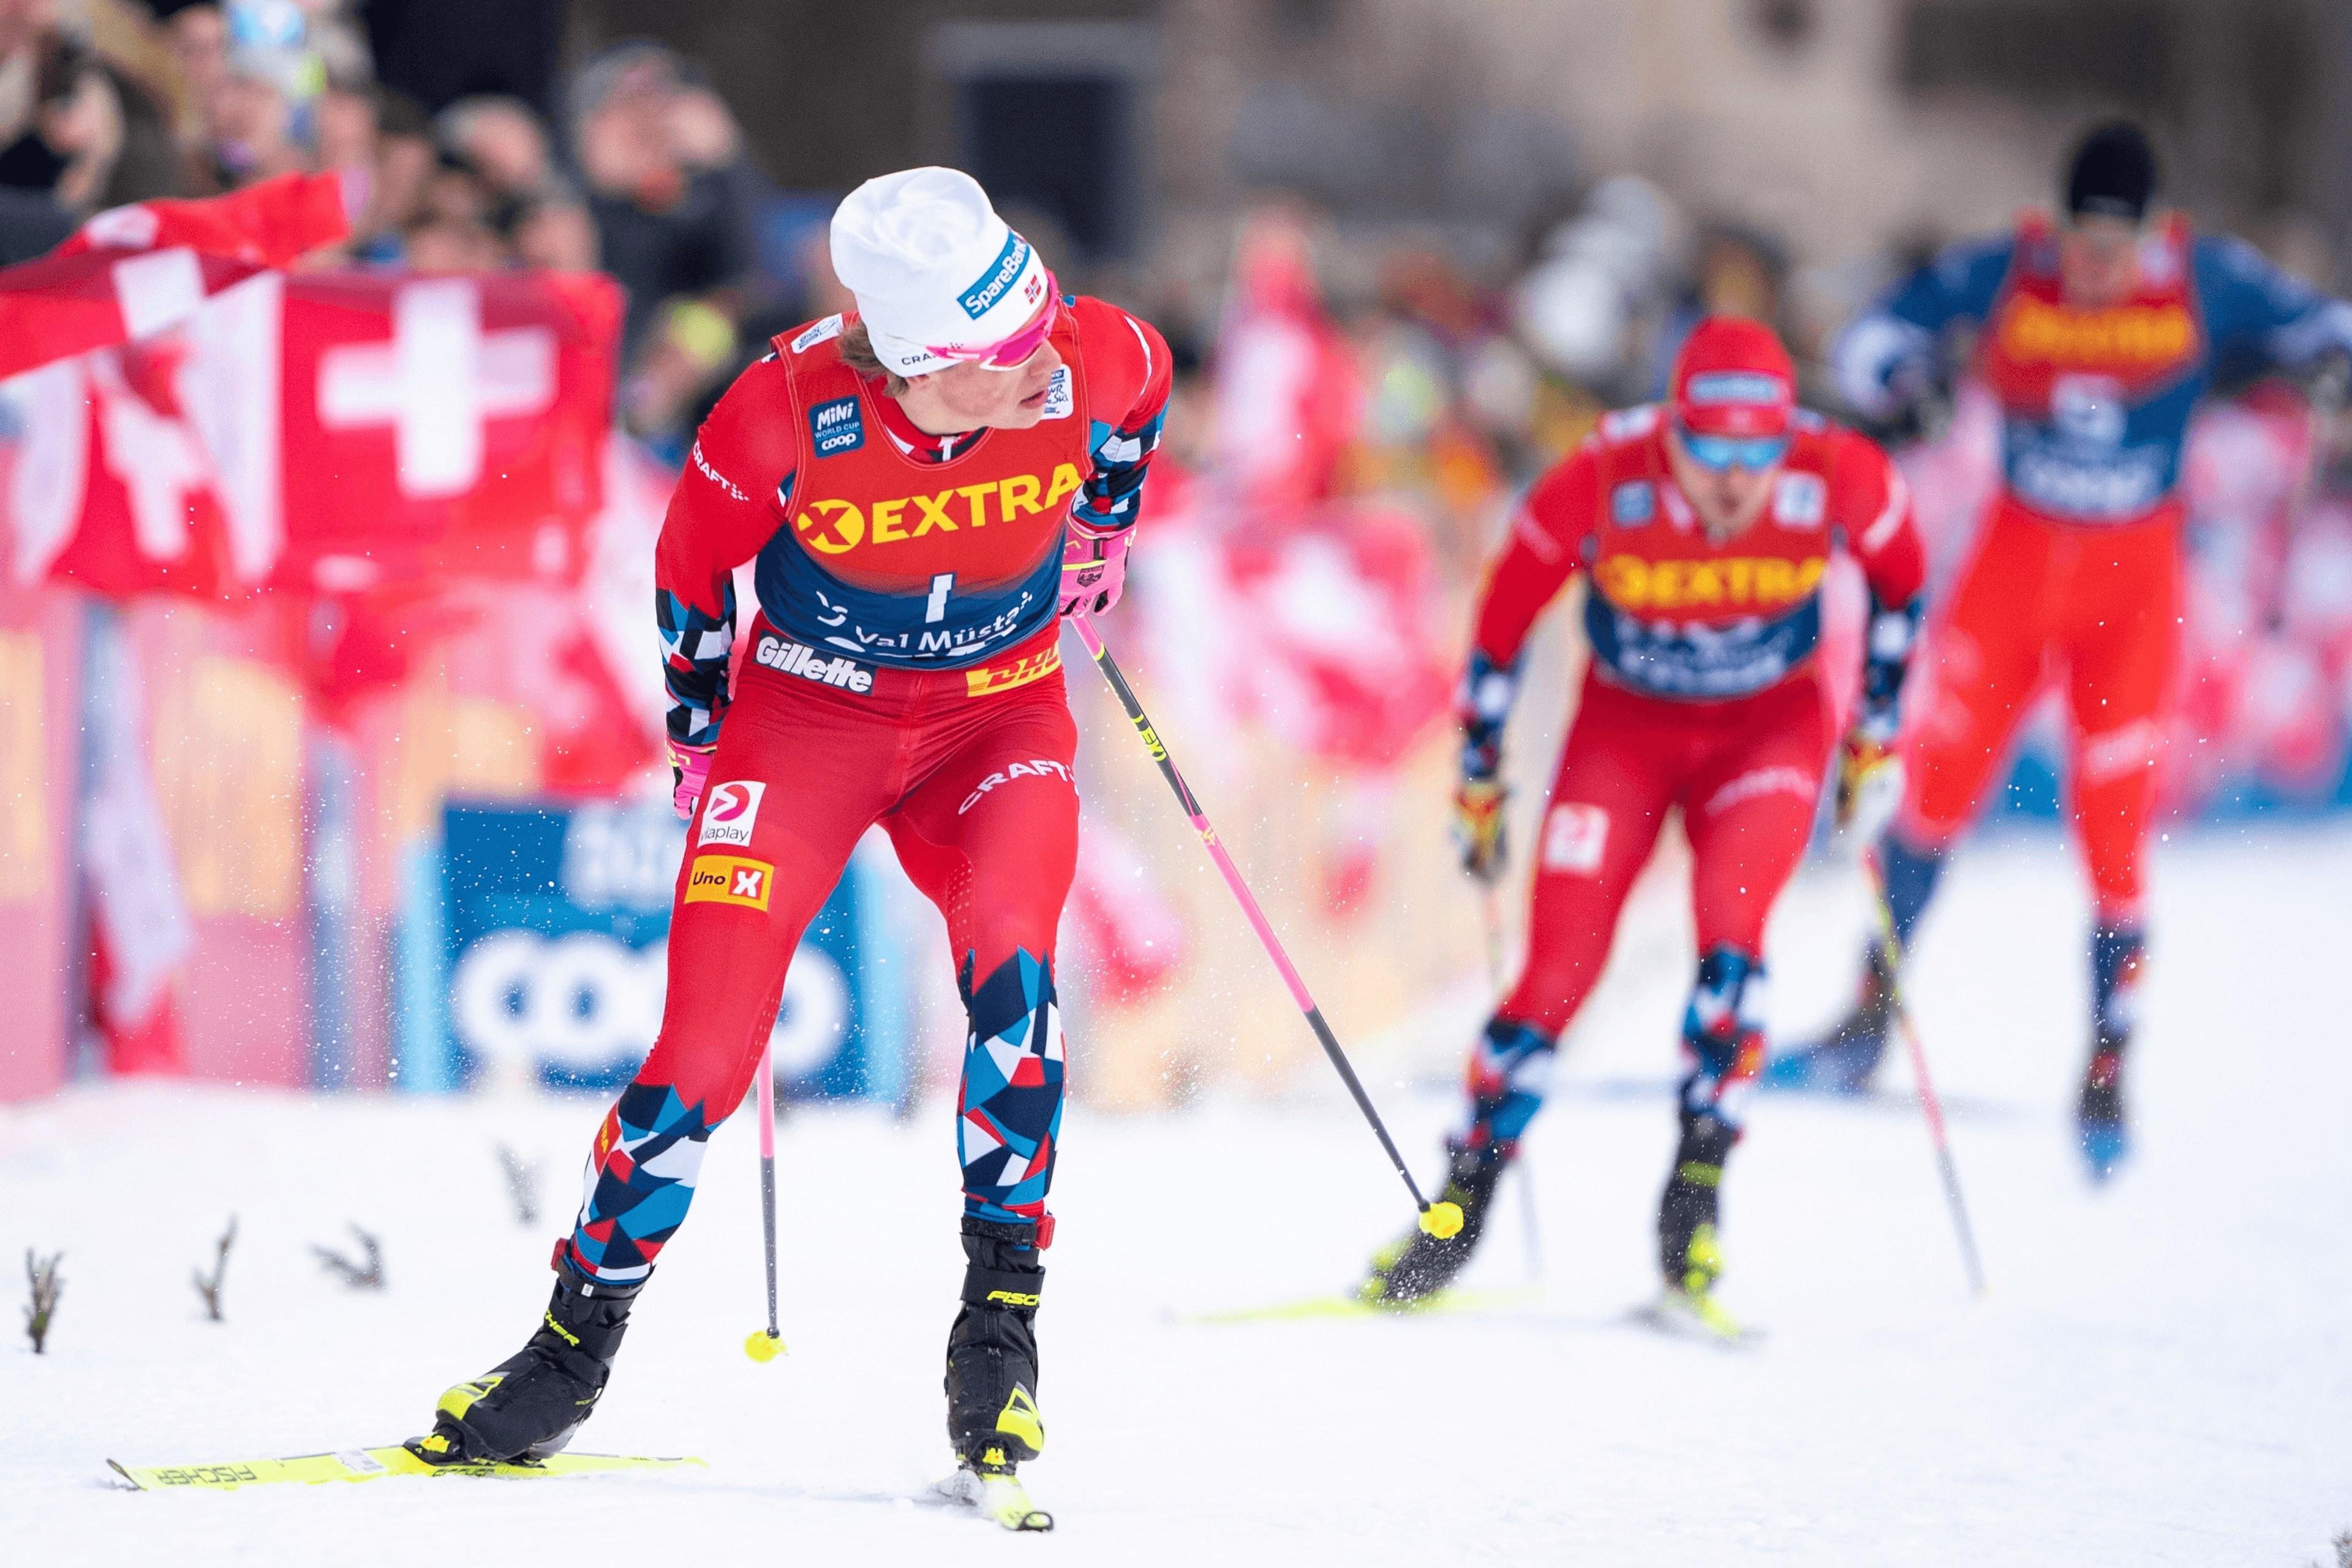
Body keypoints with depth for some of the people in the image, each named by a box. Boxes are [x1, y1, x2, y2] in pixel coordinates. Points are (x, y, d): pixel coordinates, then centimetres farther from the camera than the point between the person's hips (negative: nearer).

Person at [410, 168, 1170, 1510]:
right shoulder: (789, 410, -27)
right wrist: (703, 747, 2)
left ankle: (1002, 1320, -17)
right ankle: (575, 1348, 12)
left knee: (1007, 956, -28)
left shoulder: (1096, 363, -23)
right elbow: (692, 566, -6)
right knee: (707, 1051, -8)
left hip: (1000, 714, 1)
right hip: (809, 710, -1)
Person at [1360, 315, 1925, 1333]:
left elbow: (1901, 580, -1)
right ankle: (1459, 1217, 6)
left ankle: (1692, 1204, -16)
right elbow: (1503, 619, -10)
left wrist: (1875, 734, 3)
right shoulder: (1599, 483, -27)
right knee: (1559, 973, -8)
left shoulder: (1840, 477, -25)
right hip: (1626, 724, 0)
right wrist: (1478, 781, -2)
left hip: (1769, 729, 0)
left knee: (1730, 937, -24)